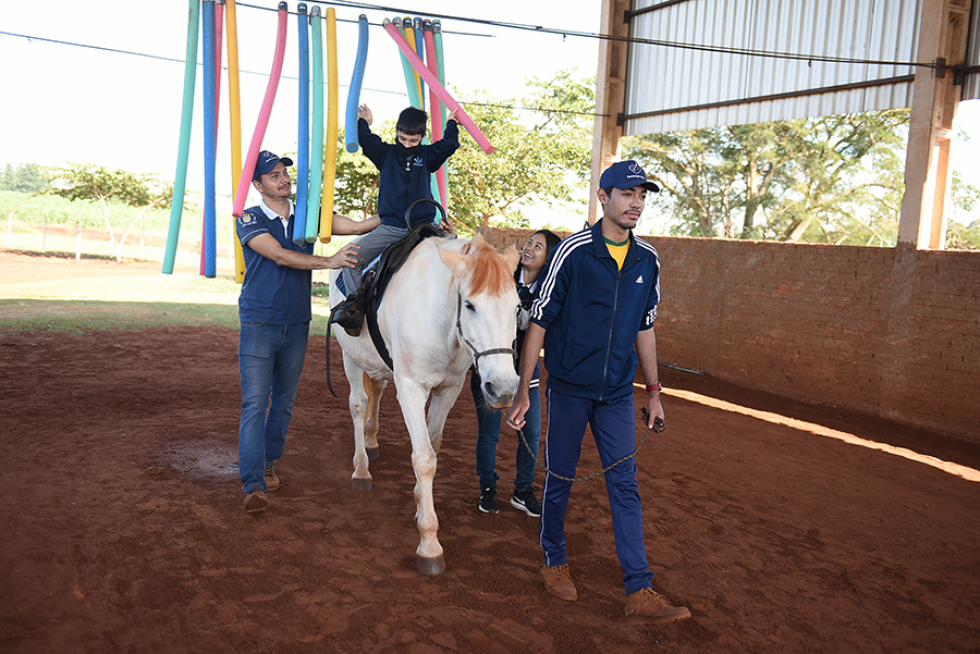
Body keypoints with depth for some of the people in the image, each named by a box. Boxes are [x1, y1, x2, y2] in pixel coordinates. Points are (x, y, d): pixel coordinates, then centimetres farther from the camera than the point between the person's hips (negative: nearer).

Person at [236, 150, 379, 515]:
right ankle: (253, 485, -4)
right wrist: (328, 262, -31)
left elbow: (356, 227, -3)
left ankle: (268, 463, 31)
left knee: (284, 401, 13)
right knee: (254, 403, -7)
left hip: (296, 325, 4)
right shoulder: (249, 220, -5)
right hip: (258, 325, -4)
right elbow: (280, 256, -20)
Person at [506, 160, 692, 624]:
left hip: (618, 394, 4)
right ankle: (554, 563, 31)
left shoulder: (647, 261, 4)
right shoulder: (573, 252, -11)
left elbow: (644, 328, 13)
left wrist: (654, 391, 14)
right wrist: (523, 391, -11)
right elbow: (539, 322, -10)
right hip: (569, 389, -4)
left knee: (625, 487, 4)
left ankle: (639, 593, 10)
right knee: (559, 479, 9)